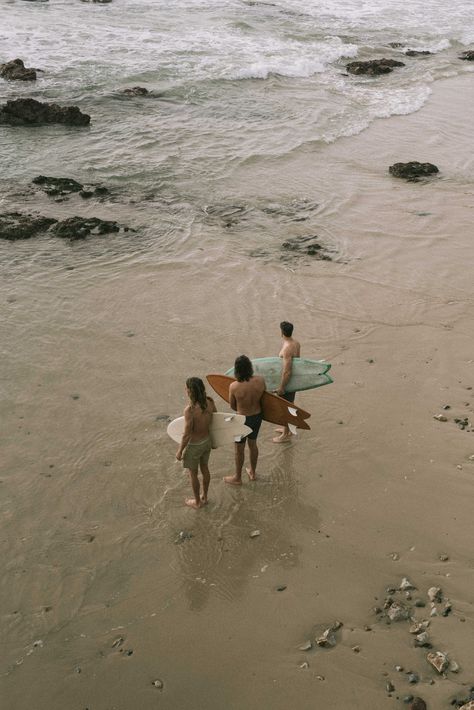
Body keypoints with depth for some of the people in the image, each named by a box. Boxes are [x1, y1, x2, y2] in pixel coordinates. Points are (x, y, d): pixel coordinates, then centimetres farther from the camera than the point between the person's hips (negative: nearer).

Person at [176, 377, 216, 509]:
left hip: (194, 446, -6)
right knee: (205, 468, 26)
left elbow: (187, 435, -25)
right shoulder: (210, 402, -14)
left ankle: (197, 502, 37)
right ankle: (204, 497, 46)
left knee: (193, 474, 18)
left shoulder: (190, 410, -34)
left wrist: (180, 451, -9)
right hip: (207, 441, 6)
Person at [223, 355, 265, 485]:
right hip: (257, 416, 4)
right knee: (253, 444, 27)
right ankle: (253, 472, 46)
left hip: (243, 419, -4)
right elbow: (263, 398, 0)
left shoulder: (234, 386, -29)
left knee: (239, 449, 17)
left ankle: (237, 478, 35)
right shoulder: (260, 380, -19)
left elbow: (233, 406, -11)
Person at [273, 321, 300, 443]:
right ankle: (288, 428, 40)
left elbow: (287, 371, -30)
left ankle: (286, 434, 20)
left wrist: (281, 387, -22)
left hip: (287, 380, -9)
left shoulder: (287, 349, -30)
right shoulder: (296, 343, -2)